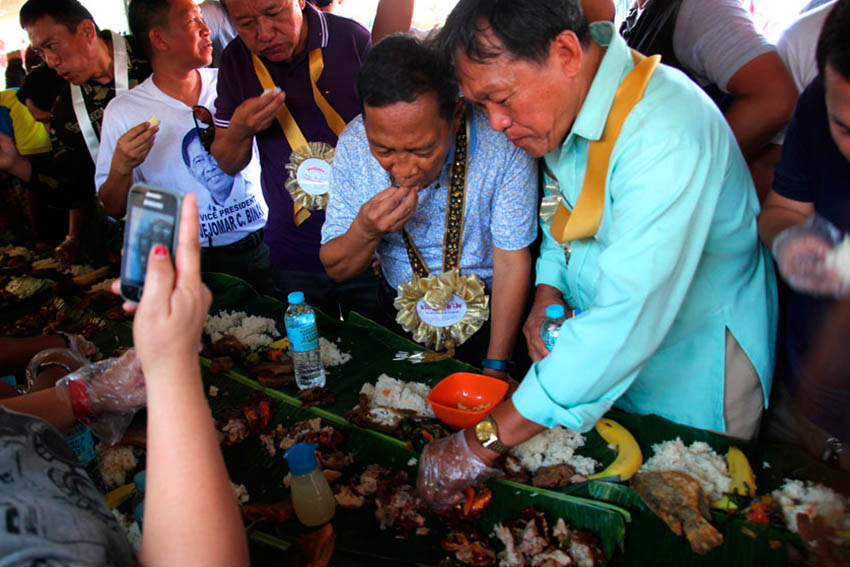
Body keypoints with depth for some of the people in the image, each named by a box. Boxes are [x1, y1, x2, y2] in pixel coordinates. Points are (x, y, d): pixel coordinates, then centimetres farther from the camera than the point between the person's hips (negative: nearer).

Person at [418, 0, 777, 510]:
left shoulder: (666, 134, -34)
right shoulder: (561, 105, -6)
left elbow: (628, 320, -42)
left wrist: (485, 441, -39)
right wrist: (547, 291, -7)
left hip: (694, 381, -7)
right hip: (598, 358, 7)